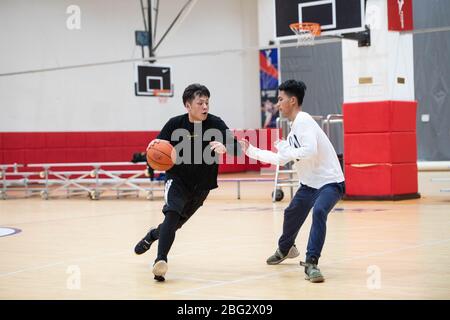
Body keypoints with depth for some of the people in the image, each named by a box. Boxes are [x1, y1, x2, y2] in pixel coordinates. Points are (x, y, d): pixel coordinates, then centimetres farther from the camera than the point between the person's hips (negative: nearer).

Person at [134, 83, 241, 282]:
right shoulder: (175, 124, -15)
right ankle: (161, 260, -29)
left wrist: (224, 147, -50)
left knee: (177, 222, 16)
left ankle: (154, 234, 48)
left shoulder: (215, 124, -18)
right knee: (172, 213, -28)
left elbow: (236, 147, -27)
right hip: (177, 180, -2)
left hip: (202, 185, 2)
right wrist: (154, 147, -29)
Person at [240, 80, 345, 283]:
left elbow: (310, 150, -35)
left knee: (319, 211, -34)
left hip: (330, 181, -10)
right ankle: (285, 249, 53)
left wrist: (286, 149, -21)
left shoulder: (303, 121, -19)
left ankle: (311, 263, -29)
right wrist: (250, 150, 20)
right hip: (310, 183, 10)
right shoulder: (295, 127, 10)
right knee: (292, 214, 25)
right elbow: (280, 159, 20)